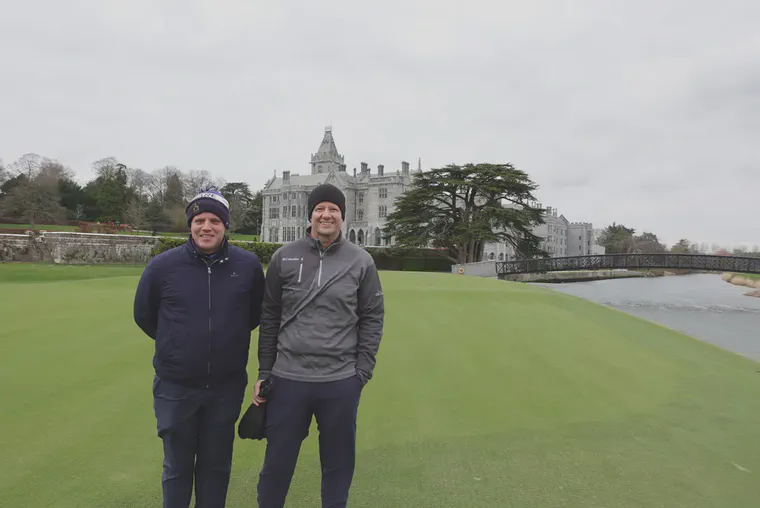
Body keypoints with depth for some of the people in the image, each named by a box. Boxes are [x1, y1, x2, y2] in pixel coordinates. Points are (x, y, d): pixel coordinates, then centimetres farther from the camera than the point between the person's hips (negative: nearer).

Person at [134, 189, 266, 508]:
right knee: (177, 467, 15)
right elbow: (143, 314, 6)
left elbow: (258, 313, 9)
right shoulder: (163, 265, -11)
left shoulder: (248, 265, -8)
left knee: (217, 465, 17)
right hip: (175, 386, -1)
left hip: (226, 386, 1)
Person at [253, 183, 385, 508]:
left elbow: (372, 319, 3)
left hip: (342, 383, 0)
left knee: (338, 463, 13)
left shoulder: (361, 262, 0)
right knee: (277, 461, 11)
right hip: (288, 379, 0)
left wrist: (361, 372, -2)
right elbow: (269, 318, 5)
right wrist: (264, 373, 5)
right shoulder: (284, 258, 1)